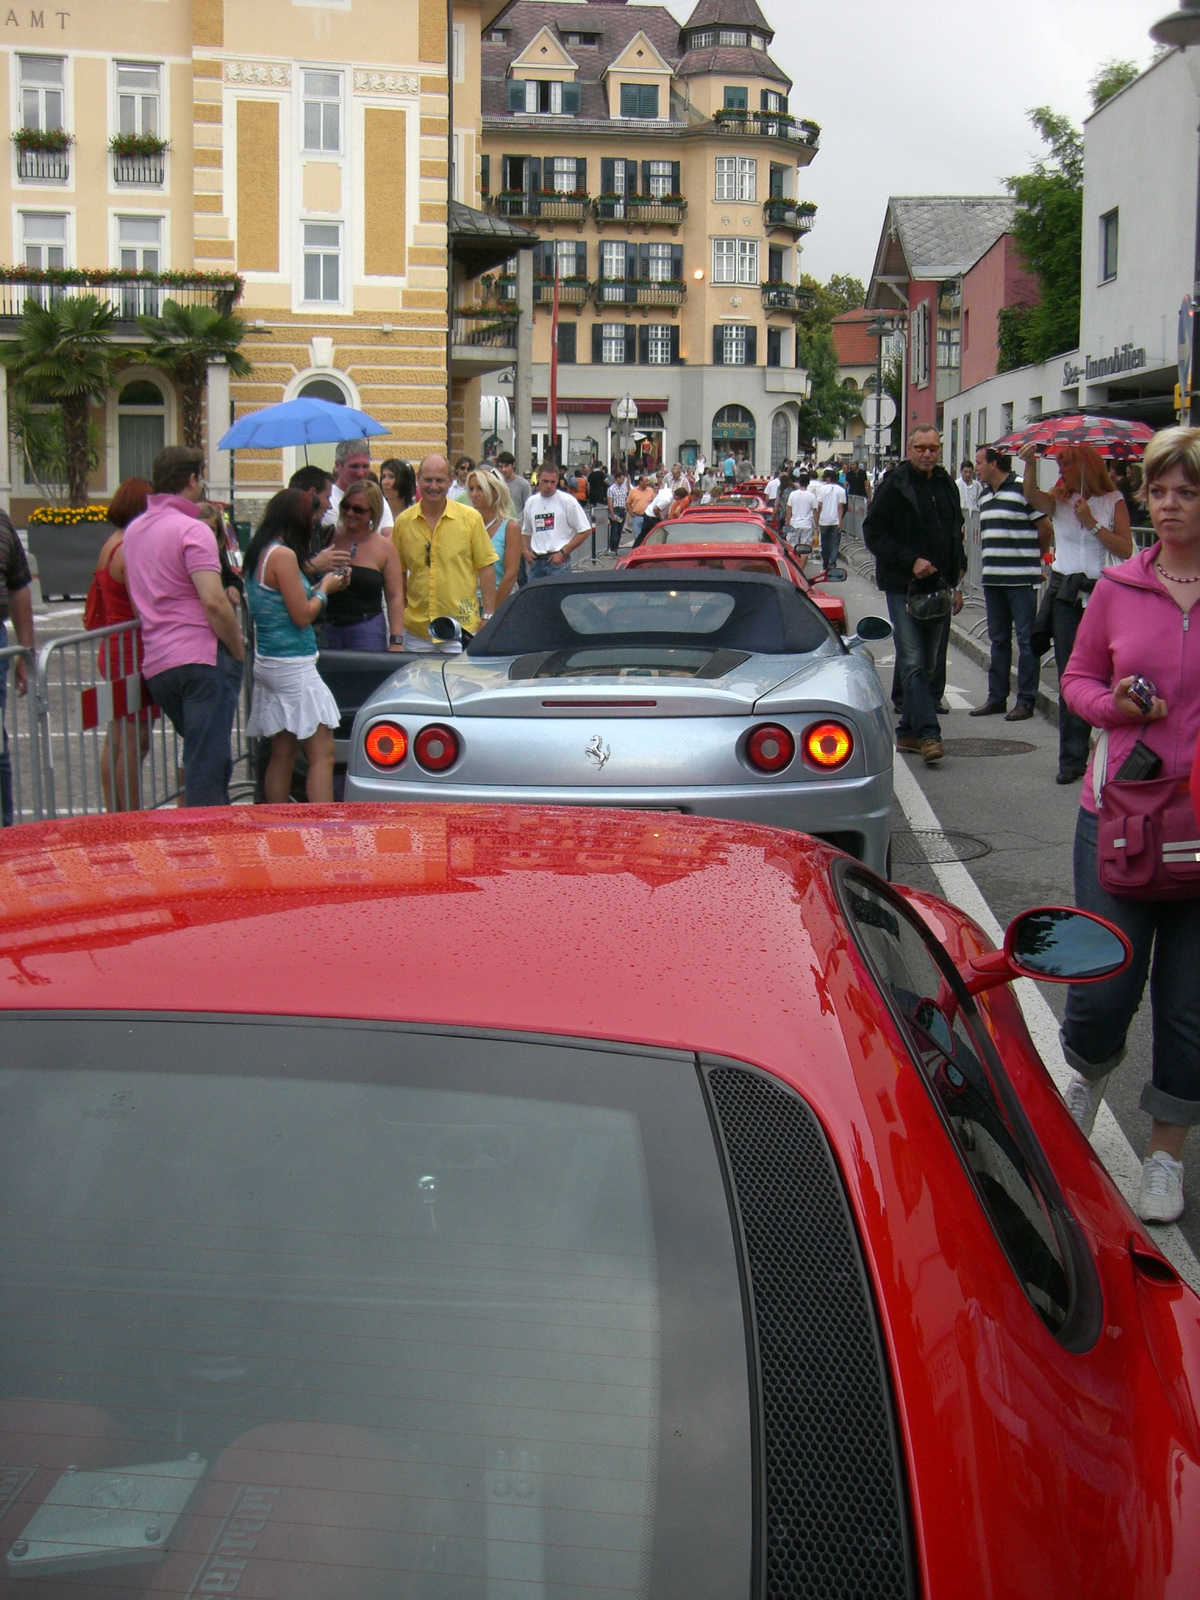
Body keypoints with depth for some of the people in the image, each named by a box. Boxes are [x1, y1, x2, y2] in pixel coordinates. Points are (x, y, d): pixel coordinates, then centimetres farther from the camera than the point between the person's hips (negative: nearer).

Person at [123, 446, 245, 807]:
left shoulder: (133, 530, 17)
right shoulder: (192, 530, -9)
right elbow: (213, 602, -19)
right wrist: (239, 651, -7)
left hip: (155, 665, 8)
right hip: (199, 661, -8)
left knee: (200, 761, 20)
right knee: (208, 767, -8)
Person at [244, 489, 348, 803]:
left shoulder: (258, 553, 11)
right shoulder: (283, 555, -15)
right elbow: (302, 616, -14)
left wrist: (320, 585, 17)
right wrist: (324, 589, 2)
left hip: (266, 660, 9)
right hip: (293, 667, -9)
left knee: (282, 753, 12)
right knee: (322, 755, -8)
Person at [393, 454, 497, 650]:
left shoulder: (470, 518, -1)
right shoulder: (403, 522, 5)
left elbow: (486, 567, 1)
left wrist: (487, 617, -4)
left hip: (462, 628, -2)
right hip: (416, 631, 2)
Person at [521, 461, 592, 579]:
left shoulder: (567, 501, -4)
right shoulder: (530, 503, 13)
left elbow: (584, 530, -5)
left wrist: (563, 552, -9)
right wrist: (526, 551, 6)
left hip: (558, 561, -5)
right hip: (536, 561, 5)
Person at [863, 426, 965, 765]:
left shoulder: (947, 486, 14)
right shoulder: (894, 486, -5)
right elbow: (873, 534, -9)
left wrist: (956, 583, 18)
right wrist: (910, 561, -17)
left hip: (938, 589, 7)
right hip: (904, 588, -6)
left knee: (931, 667, 9)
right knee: (913, 664, -12)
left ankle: (908, 731, 17)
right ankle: (928, 733, -16)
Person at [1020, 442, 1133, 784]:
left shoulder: (1113, 502, 4)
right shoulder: (1059, 500, 9)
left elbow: (1126, 550, -6)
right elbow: (1031, 496, -14)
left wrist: (1092, 523, -12)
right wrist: (1030, 464, -29)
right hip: (1065, 596, 2)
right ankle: (1072, 759, 5)